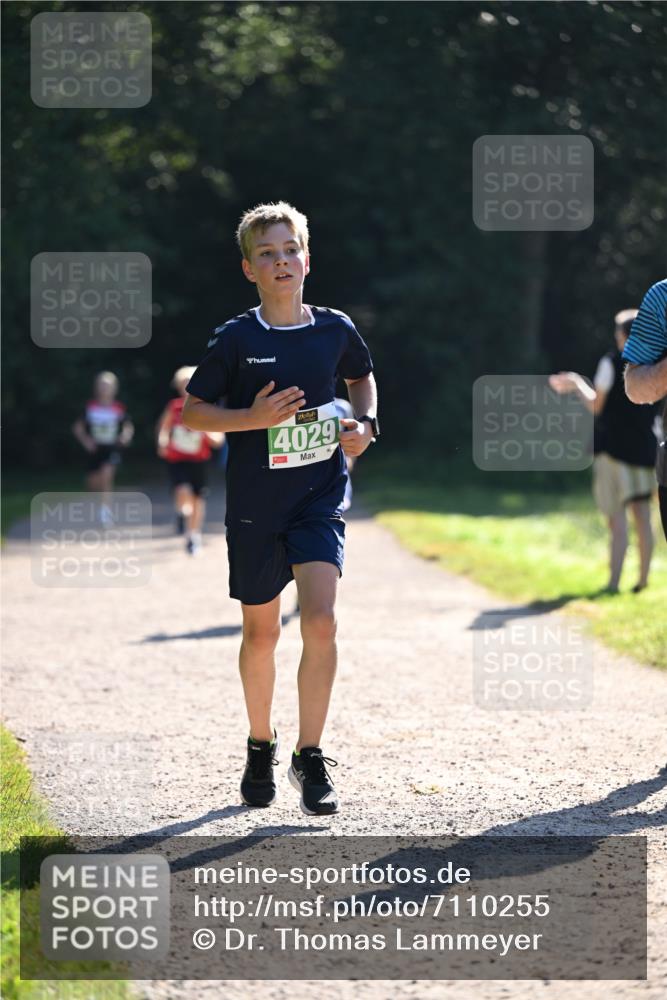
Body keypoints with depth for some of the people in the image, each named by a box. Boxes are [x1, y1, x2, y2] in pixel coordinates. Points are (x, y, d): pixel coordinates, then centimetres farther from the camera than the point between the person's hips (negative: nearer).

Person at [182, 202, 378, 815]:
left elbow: (362, 377, 22)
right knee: (261, 630, 11)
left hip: (321, 496, 0)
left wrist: (365, 423, 3)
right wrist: (252, 418, -17)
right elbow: (193, 411, -1)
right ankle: (261, 747, 33)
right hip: (255, 504, 0)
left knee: (320, 620, -17)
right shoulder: (236, 339, -6)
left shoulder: (334, 329, 1)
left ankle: (310, 757, -6)